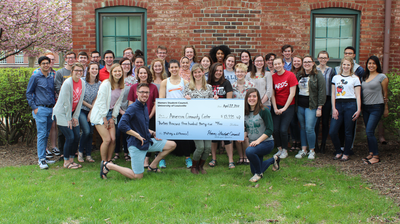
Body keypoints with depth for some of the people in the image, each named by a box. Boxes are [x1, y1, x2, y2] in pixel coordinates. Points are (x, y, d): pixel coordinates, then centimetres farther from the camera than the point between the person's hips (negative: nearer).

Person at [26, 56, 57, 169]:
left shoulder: (52, 78, 13)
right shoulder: (35, 77, -2)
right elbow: (29, 93, -1)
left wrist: (54, 106, 10)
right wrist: (34, 107, -8)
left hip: (51, 109, 5)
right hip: (40, 109, -5)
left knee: (46, 135, 9)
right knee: (42, 134, -8)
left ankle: (43, 157, 17)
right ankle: (41, 159, -3)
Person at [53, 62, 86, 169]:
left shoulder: (82, 84, 1)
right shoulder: (67, 83, -19)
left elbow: (80, 101, 4)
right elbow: (66, 102, -17)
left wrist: (75, 117, 0)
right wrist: (69, 119, -14)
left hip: (72, 112, 7)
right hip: (62, 113, -7)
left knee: (77, 137, 2)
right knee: (70, 137, -10)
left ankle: (71, 160, 16)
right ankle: (66, 162, 4)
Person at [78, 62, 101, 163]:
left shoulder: (99, 84, -1)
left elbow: (96, 99, 0)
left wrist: (91, 113, -6)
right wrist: (90, 106, -7)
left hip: (92, 111, 4)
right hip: (82, 110, -3)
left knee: (91, 133, 2)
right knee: (86, 131, -15)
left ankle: (88, 155, 13)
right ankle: (80, 152, 5)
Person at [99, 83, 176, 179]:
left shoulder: (145, 107, 9)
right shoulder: (133, 108, -17)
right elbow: (121, 125, -29)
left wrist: (151, 132, 6)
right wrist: (138, 136, -22)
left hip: (148, 141, 8)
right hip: (136, 145, -8)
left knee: (172, 145, 7)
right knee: (138, 176, -2)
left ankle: (152, 166, 17)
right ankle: (108, 165, 11)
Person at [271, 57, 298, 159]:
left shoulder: (290, 75, -7)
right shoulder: (273, 77, 4)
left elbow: (292, 94, -9)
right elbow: (272, 94, 4)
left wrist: (284, 108, -11)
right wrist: (275, 108, -5)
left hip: (288, 107, -3)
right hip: (276, 106, 3)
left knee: (283, 129, -11)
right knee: (275, 129, -5)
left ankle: (284, 150, 10)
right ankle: (279, 149, 16)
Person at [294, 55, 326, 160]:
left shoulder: (318, 75, -3)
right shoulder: (299, 75, 11)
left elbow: (322, 92, -6)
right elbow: (295, 89, 15)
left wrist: (319, 107, -11)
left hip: (311, 106, -5)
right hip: (300, 105, 5)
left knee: (309, 128, -9)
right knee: (302, 127, 8)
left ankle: (312, 150, 6)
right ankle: (303, 149, 17)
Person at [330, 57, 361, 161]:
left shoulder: (355, 78, 5)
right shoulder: (335, 78, 12)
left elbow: (358, 95, 3)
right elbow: (333, 94, 9)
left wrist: (358, 110, -5)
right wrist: (334, 108, 0)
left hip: (350, 105, -2)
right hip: (338, 105, 3)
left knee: (348, 132, 2)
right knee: (332, 131, -5)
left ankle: (346, 154, 17)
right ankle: (338, 152, 15)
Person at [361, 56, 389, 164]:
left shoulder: (382, 77, -4)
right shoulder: (364, 77, 12)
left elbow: (385, 93, -1)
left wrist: (386, 109, 3)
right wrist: (360, 106, 11)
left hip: (376, 107, -6)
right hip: (365, 107, 6)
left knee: (369, 132, -13)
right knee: (369, 132, 9)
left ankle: (376, 156, -4)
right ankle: (371, 153, 18)